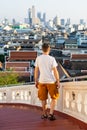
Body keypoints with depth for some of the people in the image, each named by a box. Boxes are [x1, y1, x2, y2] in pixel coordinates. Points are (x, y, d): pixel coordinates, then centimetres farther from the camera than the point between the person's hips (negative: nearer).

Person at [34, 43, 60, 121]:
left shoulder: (38, 58, -2)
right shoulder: (52, 59, -10)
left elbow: (36, 71, 1)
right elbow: (55, 71, -10)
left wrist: (36, 81, 10)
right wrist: (58, 81, -2)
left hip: (41, 81, 3)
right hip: (51, 81, -3)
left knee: (43, 98, 16)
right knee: (54, 98, 12)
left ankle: (45, 114, 25)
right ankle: (51, 114, 5)